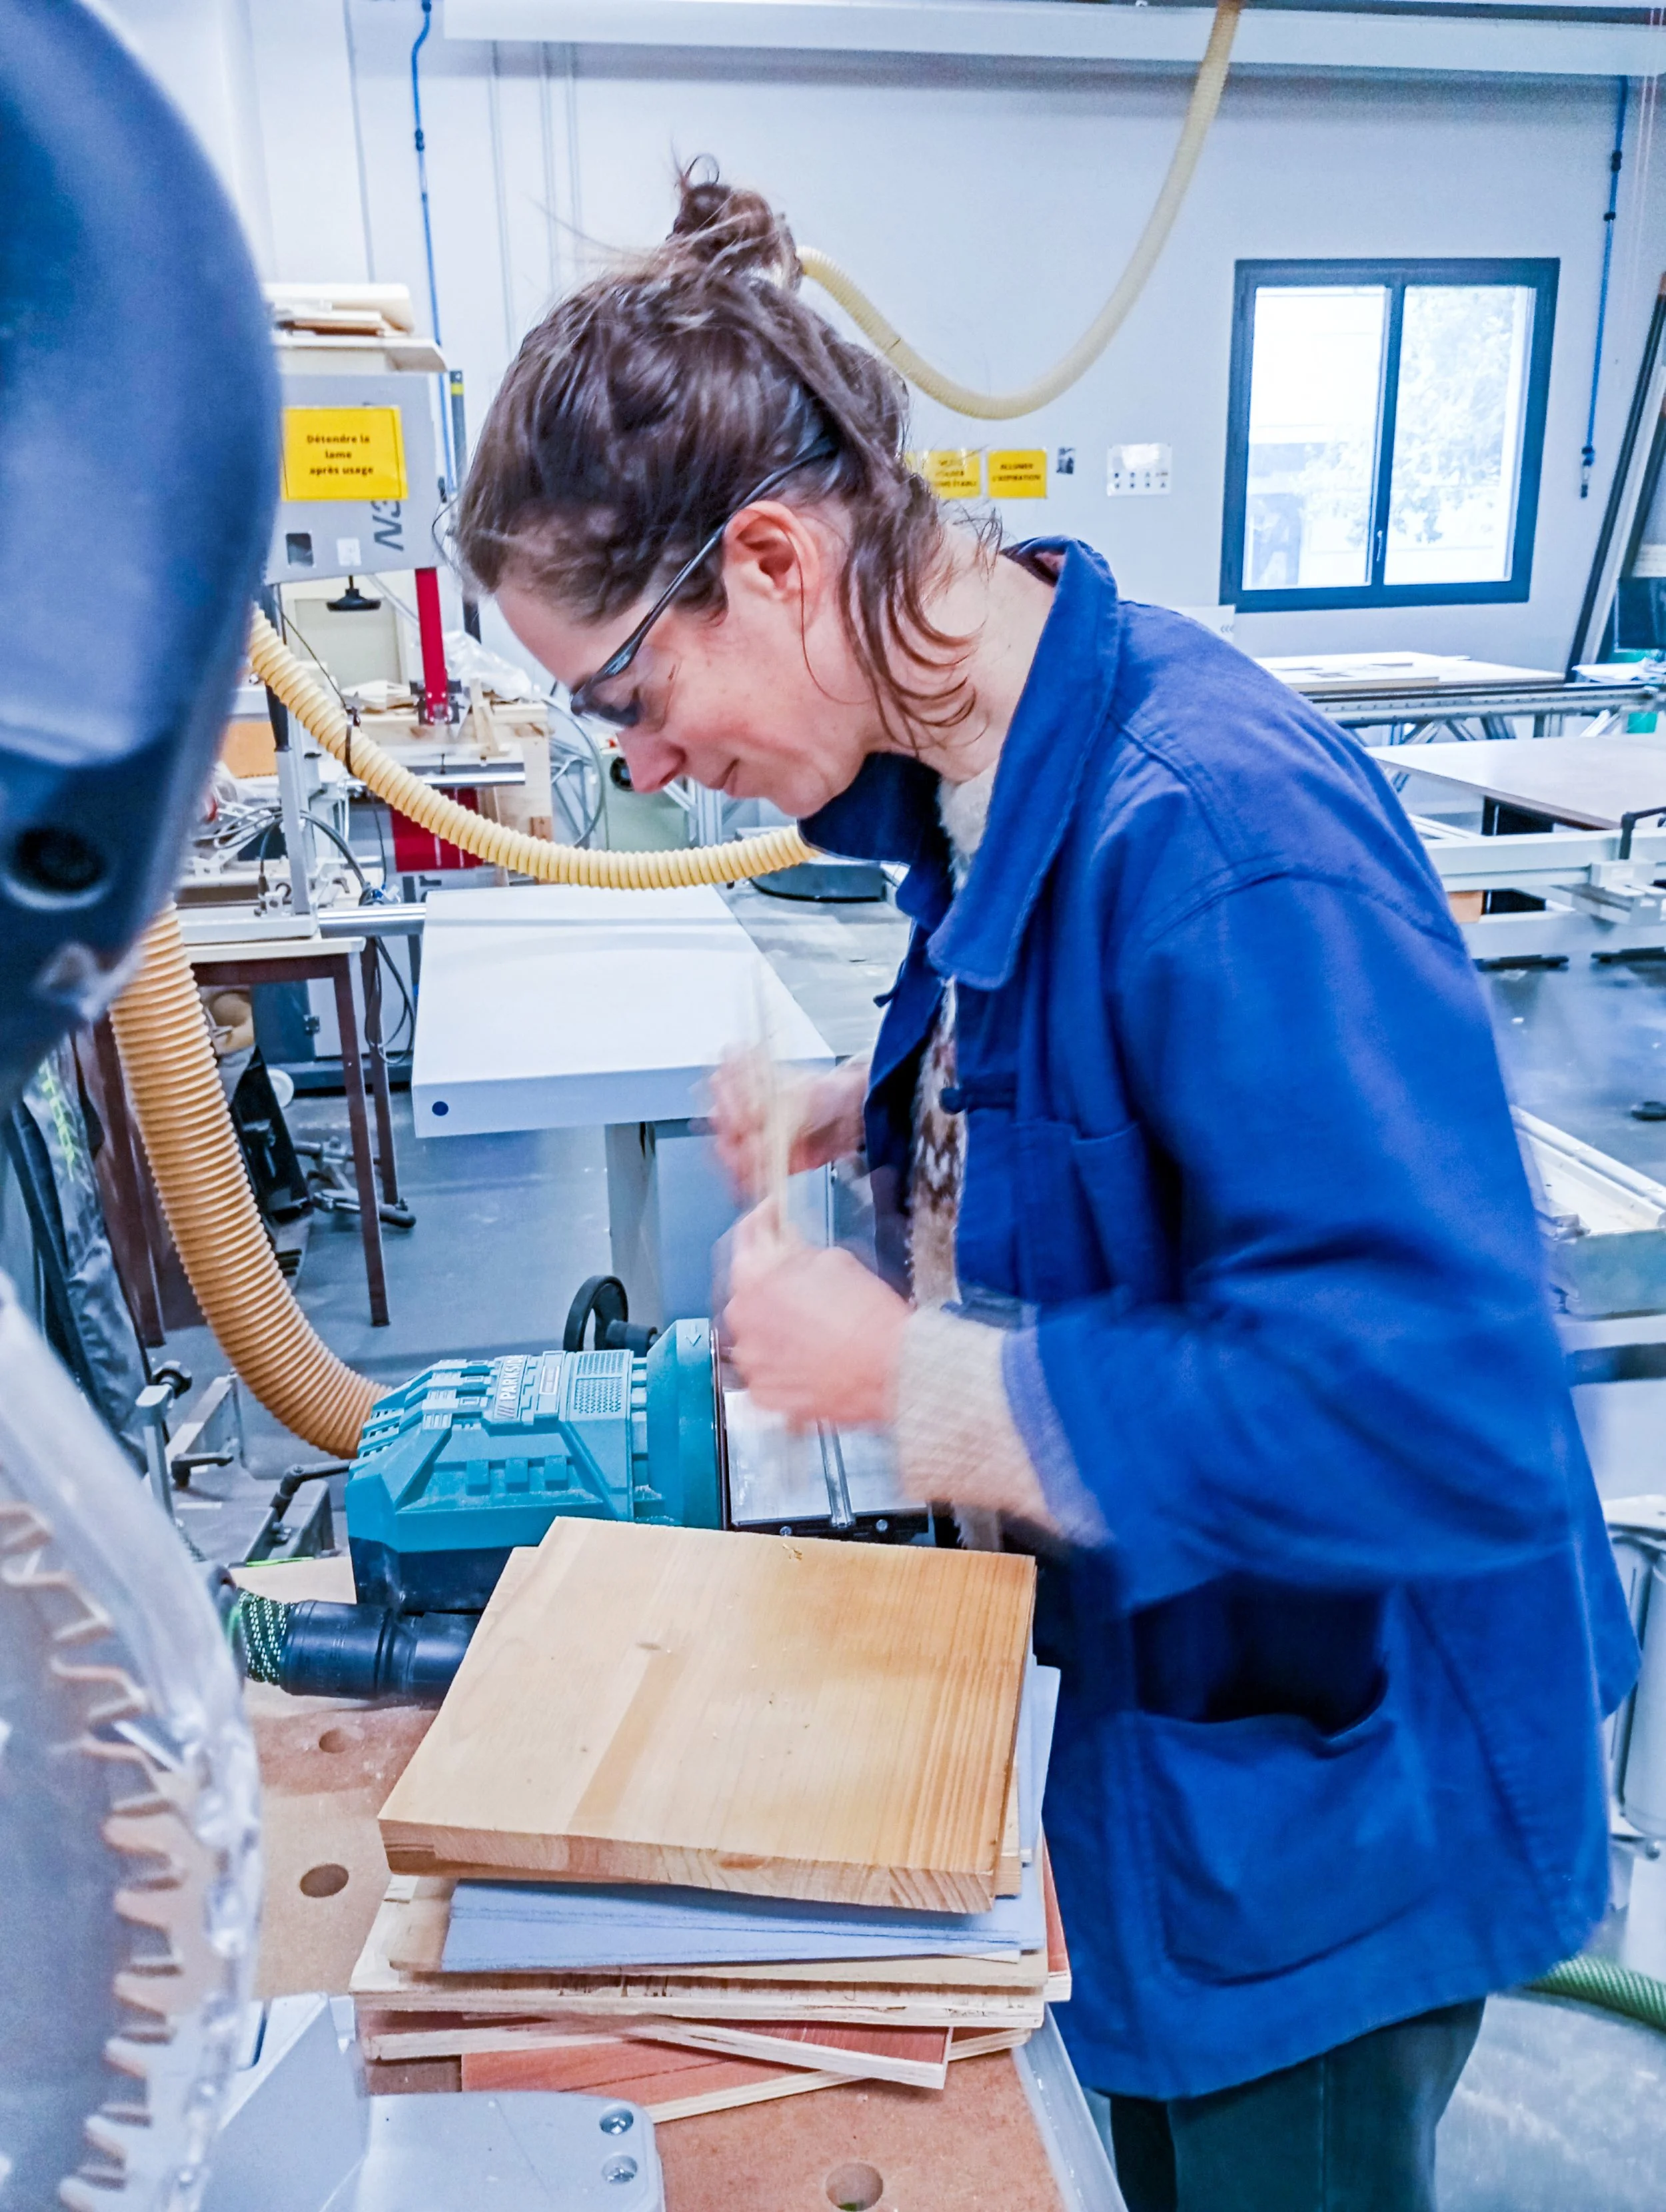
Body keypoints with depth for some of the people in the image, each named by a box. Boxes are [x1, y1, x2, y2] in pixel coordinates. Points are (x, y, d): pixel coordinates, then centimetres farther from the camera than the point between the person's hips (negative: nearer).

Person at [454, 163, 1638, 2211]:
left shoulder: (1216, 831, -34)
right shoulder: (990, 774, -4)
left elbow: (1441, 1408, -37)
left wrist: (905, 1380, -32)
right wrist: (865, 1117, -5)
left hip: (1336, 1767, -8)